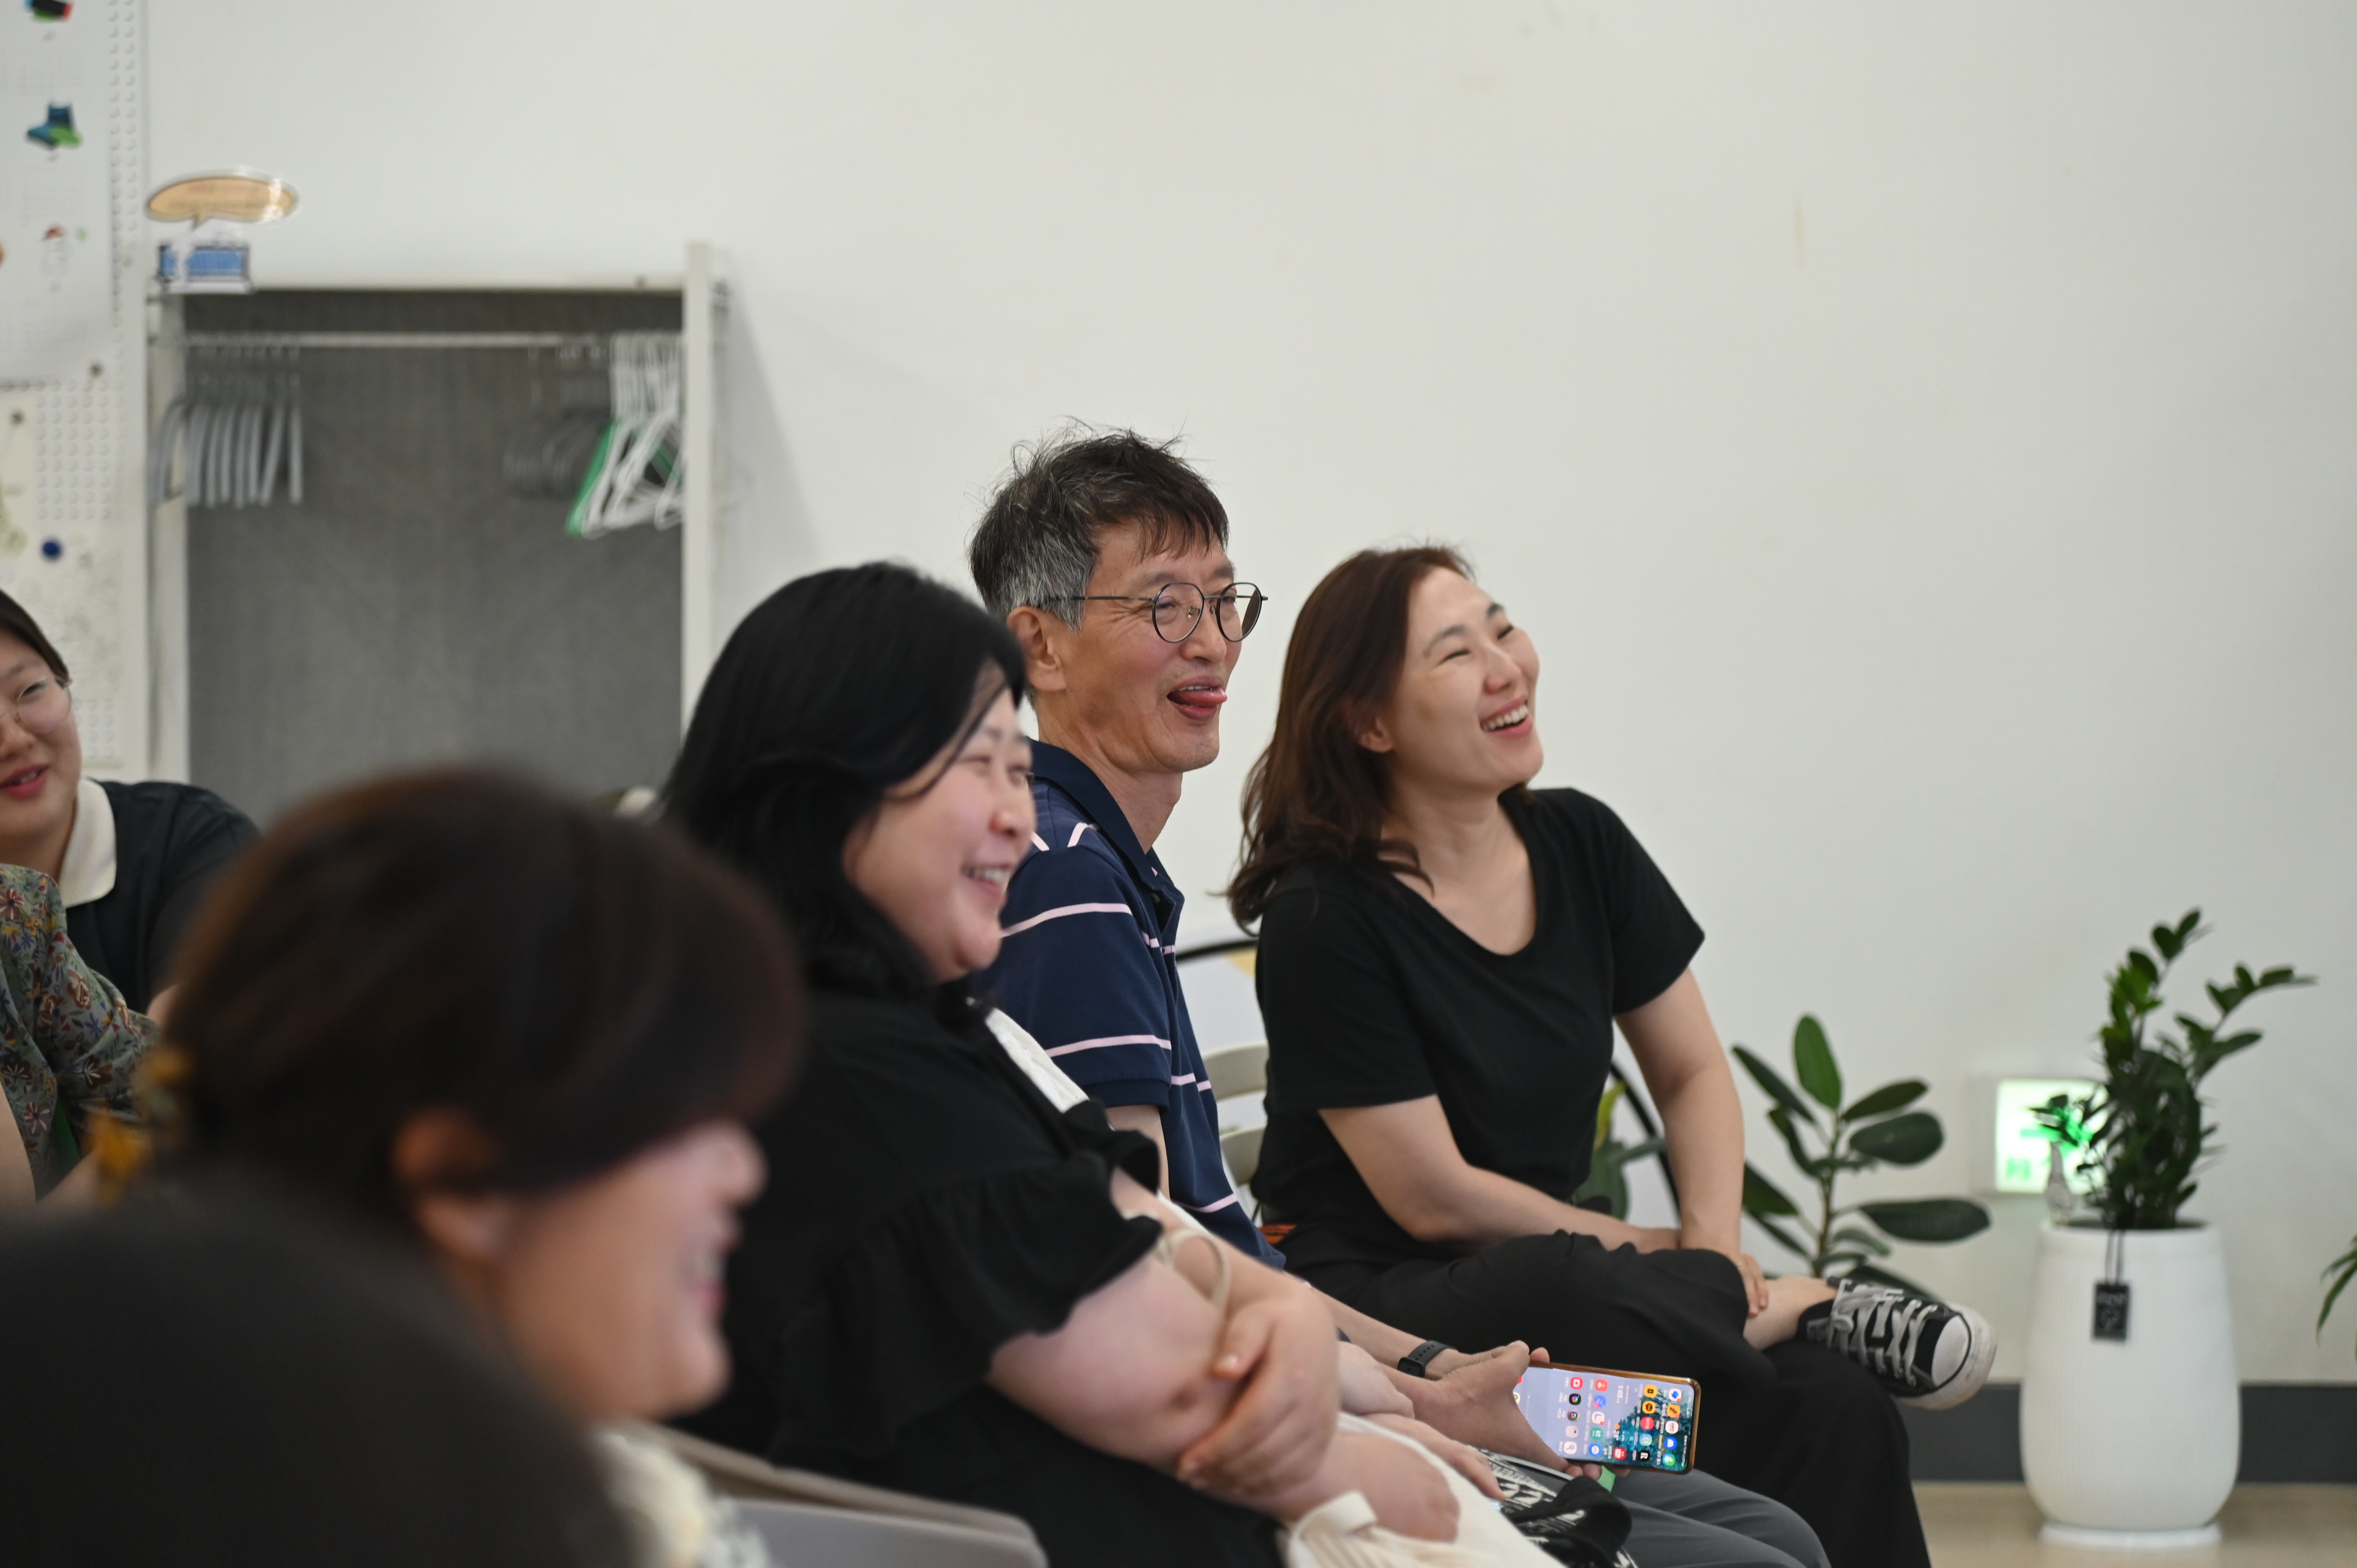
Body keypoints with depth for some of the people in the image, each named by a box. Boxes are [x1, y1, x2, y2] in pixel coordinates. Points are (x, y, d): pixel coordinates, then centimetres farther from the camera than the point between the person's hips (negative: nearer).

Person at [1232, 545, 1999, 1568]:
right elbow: (1432, 1196, -12)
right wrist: (1655, 1254, -6)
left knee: (1835, 1402, -22)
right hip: (1371, 1290, -5)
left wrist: (1712, 1243, -5)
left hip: (1554, 1274, 5)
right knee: (1552, 1288, -40)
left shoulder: (1581, 843, 6)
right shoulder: (1324, 919, -12)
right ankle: (1786, 1310, -15)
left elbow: (1691, 1073, 14)